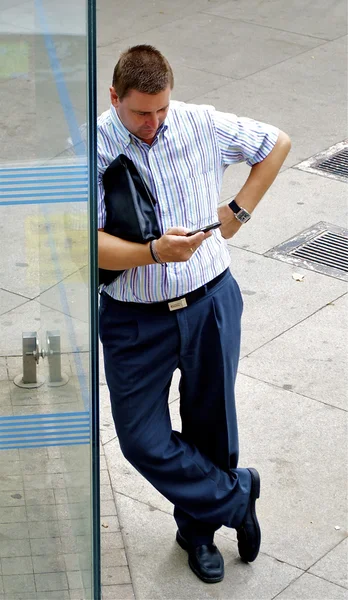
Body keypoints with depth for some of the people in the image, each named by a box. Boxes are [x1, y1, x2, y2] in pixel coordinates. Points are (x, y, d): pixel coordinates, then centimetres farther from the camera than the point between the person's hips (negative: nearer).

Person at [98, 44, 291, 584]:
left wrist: (239, 210, 5)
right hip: (135, 317, -1)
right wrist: (156, 252, -33)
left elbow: (277, 143, 12)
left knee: (210, 428, 13)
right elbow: (92, 243, -18)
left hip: (210, 303, 1)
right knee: (143, 439, 0)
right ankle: (236, 495, 23)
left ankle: (199, 529, 37)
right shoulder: (91, 149, -12)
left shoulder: (203, 125, -5)